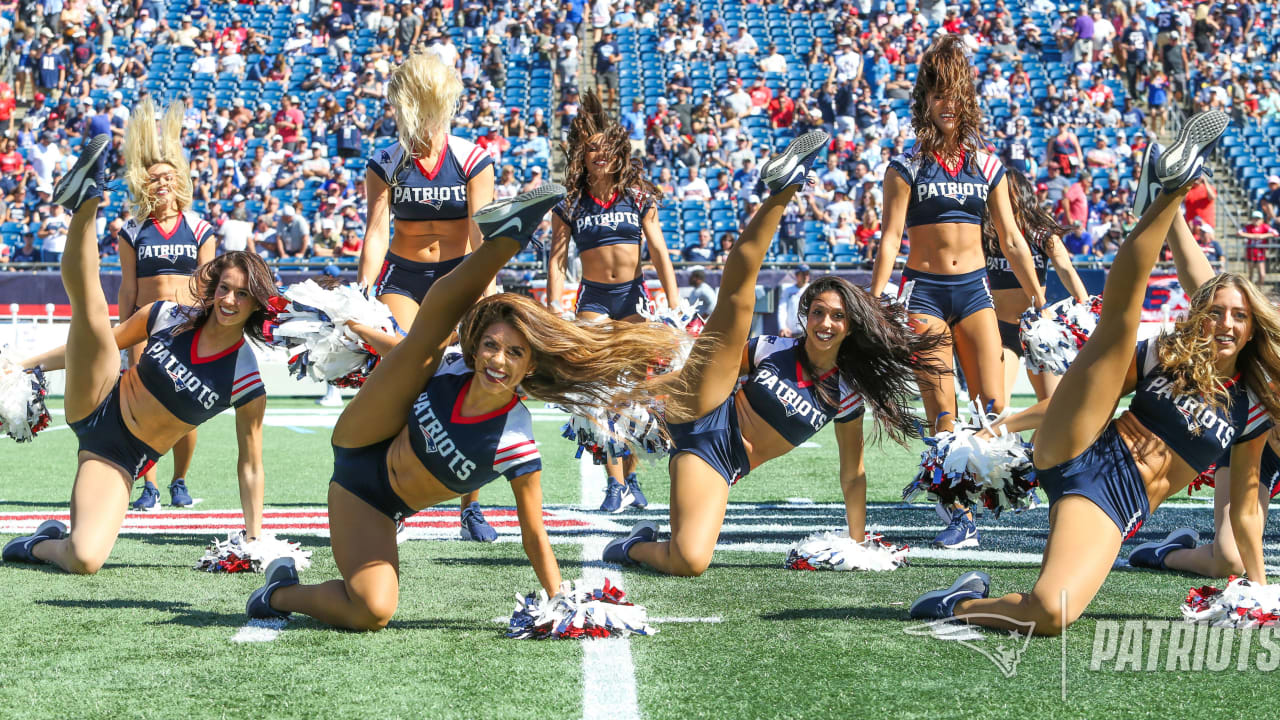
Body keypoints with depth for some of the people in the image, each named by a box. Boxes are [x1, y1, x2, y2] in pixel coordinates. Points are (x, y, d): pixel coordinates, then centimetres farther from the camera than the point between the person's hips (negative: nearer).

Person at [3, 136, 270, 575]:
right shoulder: (166, 318, -4)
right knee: (88, 304, -18)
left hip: (123, 457, -1)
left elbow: (250, 464, -3)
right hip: (97, 409, 1)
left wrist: (254, 539, -3)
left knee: (86, 560, -23)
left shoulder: (247, 382, -10)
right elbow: (96, 340, 11)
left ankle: (42, 545, 5)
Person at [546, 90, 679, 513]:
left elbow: (659, 254, 1)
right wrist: (554, 307, -13)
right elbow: (557, 259, 0)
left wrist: (674, 306, -6)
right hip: (593, 300, -1)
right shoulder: (570, 204, 1)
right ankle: (616, 484, -7)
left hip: (633, 296, 1)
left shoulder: (638, 196, 3)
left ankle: (630, 475, 12)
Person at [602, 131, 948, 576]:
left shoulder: (847, 395, 7)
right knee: (738, 295, -16)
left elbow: (852, 473, 13)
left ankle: (637, 546, 5)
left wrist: (858, 543, 13)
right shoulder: (773, 350, 5)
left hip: (727, 466, 1)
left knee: (690, 563, -26)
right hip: (705, 419, -1)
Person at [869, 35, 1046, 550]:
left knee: (994, 406, -7)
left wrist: (1038, 298, 10)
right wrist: (874, 302, -12)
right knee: (941, 413, -5)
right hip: (924, 290, -2)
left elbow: (1011, 241, 12)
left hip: (974, 288, 3)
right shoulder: (907, 167, 0)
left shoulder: (987, 168, 8)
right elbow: (890, 237, -4)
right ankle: (960, 516, 0)